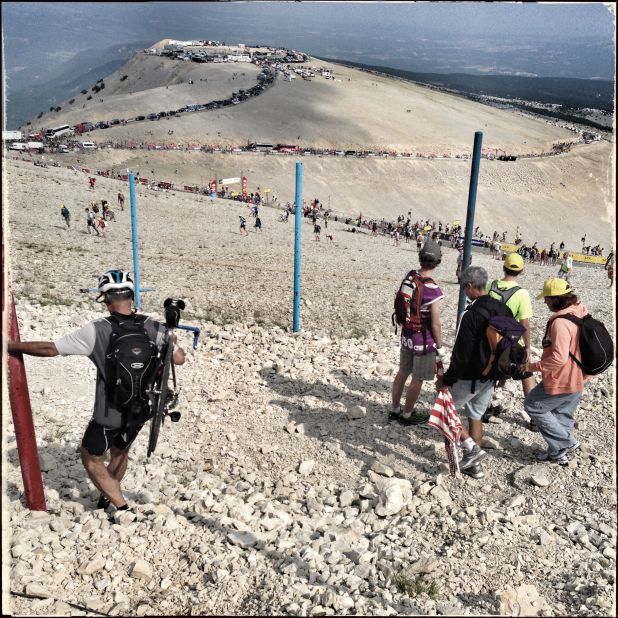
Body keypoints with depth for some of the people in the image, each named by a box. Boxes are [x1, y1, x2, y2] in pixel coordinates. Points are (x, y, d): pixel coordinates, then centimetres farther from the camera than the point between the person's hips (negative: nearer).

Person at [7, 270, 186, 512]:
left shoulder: (96, 330, -22)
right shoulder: (153, 327, -12)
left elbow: (49, 348, -16)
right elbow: (179, 359, -2)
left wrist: (12, 345, -2)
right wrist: (172, 342, 21)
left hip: (109, 414, -4)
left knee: (92, 459, 19)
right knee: (119, 452, 29)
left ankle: (123, 508, 16)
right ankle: (107, 496, 50)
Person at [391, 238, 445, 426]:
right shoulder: (433, 290, -24)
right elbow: (435, 323, -20)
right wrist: (440, 346, -8)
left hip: (407, 335, 6)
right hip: (424, 340, -6)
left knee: (402, 373, 20)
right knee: (417, 380, 11)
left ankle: (395, 409, 33)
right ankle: (407, 415, 24)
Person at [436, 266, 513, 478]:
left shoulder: (471, 315, -24)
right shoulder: (504, 310, 2)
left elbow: (461, 354, -24)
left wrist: (447, 379, -15)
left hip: (470, 378, -8)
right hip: (491, 378, 8)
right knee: (476, 416, 20)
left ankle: (471, 447, 4)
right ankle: (474, 465, 28)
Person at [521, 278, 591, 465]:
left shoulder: (560, 323, -28)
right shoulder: (581, 315, 2)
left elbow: (559, 358, -33)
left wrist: (533, 367, -21)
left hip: (561, 381, -9)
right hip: (578, 379, 9)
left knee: (532, 406, 10)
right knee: (563, 415, 23)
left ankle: (566, 443, 11)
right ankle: (559, 451, 33)